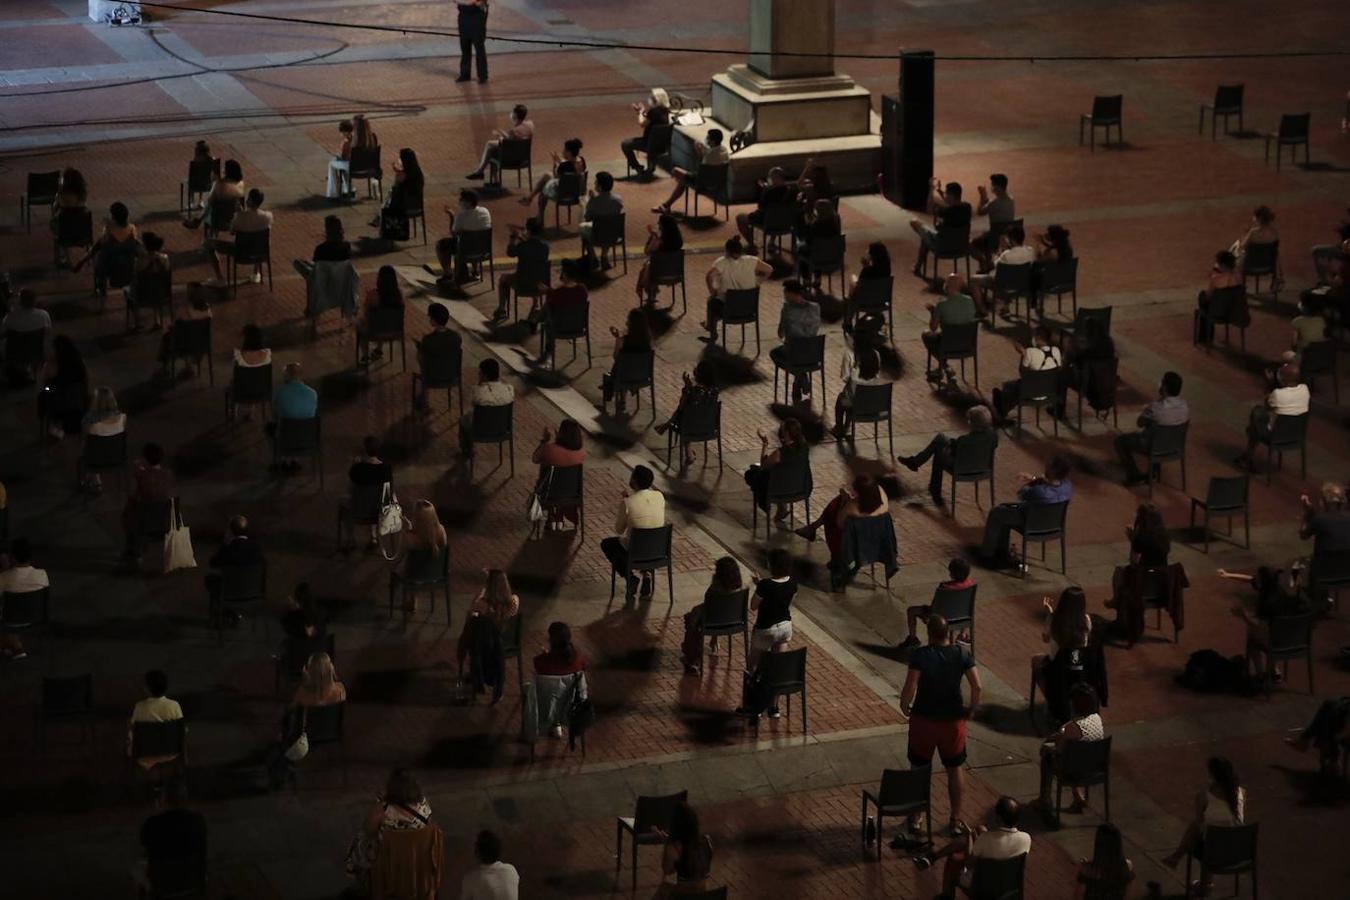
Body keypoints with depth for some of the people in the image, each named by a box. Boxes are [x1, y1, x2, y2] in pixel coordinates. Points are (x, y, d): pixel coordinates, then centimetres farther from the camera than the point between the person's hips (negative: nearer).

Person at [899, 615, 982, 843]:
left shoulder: (920, 655, -16)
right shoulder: (962, 653, -9)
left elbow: (910, 687, -22)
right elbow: (977, 686, -13)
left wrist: (904, 706, -3)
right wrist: (972, 709, 4)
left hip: (924, 719, -1)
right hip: (953, 720, 1)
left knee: (918, 768, 16)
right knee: (954, 769, 17)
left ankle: (914, 818, 26)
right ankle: (956, 820, 23)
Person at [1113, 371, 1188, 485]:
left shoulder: (1156, 407, -34)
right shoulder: (1185, 404, -17)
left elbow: (1139, 423, -16)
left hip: (1154, 446, -6)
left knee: (1119, 441, 16)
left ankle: (1134, 476, 23)